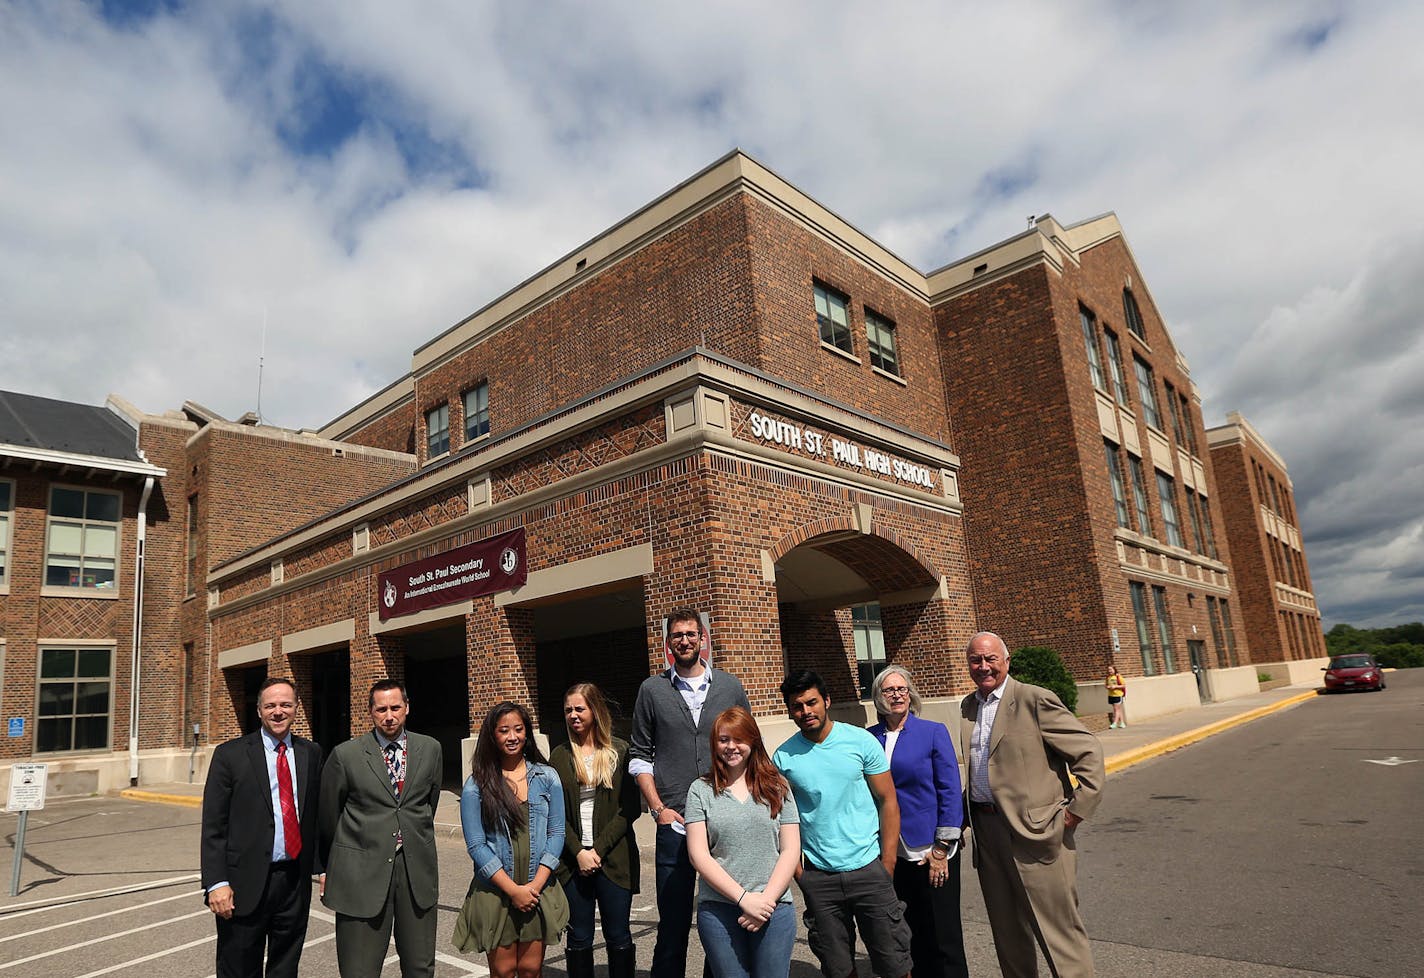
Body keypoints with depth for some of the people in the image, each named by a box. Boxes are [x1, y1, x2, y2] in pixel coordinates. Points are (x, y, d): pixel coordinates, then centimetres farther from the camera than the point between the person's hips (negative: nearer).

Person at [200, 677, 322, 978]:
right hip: (245, 883, -3)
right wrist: (216, 883, -13)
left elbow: (317, 814, 8)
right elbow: (213, 826, -6)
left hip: (296, 882, 3)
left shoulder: (311, 753, 5)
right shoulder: (229, 754, -5)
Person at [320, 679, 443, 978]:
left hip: (417, 870, 3)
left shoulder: (430, 749, 3)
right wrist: (331, 867, 15)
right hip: (361, 872, -2)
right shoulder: (346, 754, -5)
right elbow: (328, 817, 7)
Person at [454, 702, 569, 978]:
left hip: (539, 890, 1)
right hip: (495, 891, -1)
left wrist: (536, 884, -9)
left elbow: (556, 833, 2)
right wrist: (513, 890, -11)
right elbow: (476, 845, -6)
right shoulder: (477, 785, -4)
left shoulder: (547, 777, 2)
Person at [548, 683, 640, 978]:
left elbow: (630, 808, -4)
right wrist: (578, 852, -9)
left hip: (614, 859, -1)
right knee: (579, 939, 8)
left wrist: (598, 849, -10)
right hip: (573, 859, 2)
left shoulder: (620, 751, -1)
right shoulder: (559, 756, 6)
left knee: (619, 938, 5)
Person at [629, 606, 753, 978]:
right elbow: (640, 755, 6)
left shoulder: (730, 686, 6)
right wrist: (658, 808, -3)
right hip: (674, 824, -1)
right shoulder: (652, 690, 3)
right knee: (673, 922, 5)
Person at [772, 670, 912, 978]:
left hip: (868, 869, -1)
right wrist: (797, 872, -1)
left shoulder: (861, 741, -6)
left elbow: (888, 802, -2)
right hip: (818, 877, 1)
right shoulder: (783, 756, -4)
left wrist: (887, 866, -6)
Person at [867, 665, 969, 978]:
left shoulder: (934, 732, -6)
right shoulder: (870, 738, 1)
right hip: (892, 854, 3)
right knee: (912, 933, 14)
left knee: (942, 935, 6)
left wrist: (941, 848, -10)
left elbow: (950, 792, -7)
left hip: (931, 852, -3)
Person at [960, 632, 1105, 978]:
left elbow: (1089, 750, -11)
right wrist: (967, 813, 13)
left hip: (1034, 830, -6)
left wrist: (1078, 808, -13)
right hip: (985, 829, 6)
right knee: (1007, 931, 17)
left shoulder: (1034, 699, -11)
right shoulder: (968, 706, 10)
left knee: (1057, 929, 1)